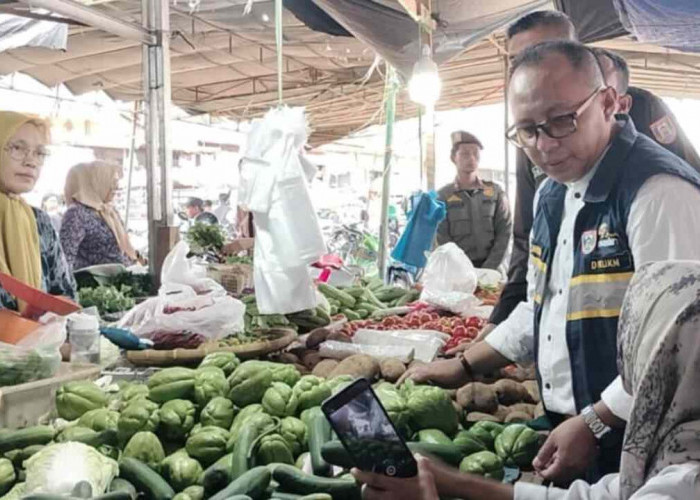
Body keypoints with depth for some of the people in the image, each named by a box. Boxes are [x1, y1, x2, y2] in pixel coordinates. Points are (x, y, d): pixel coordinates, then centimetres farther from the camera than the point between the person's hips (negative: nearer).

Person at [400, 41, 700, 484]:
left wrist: (594, 424, -20)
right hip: (565, 432, 8)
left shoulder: (658, 191, -21)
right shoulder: (552, 194, 7)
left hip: (630, 445, -8)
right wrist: (464, 367, 14)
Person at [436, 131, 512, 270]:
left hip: (491, 270, 2)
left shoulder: (495, 192, 7)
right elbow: (442, 242, -4)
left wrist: (488, 270, -9)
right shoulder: (442, 197, 1)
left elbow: (504, 233, 2)